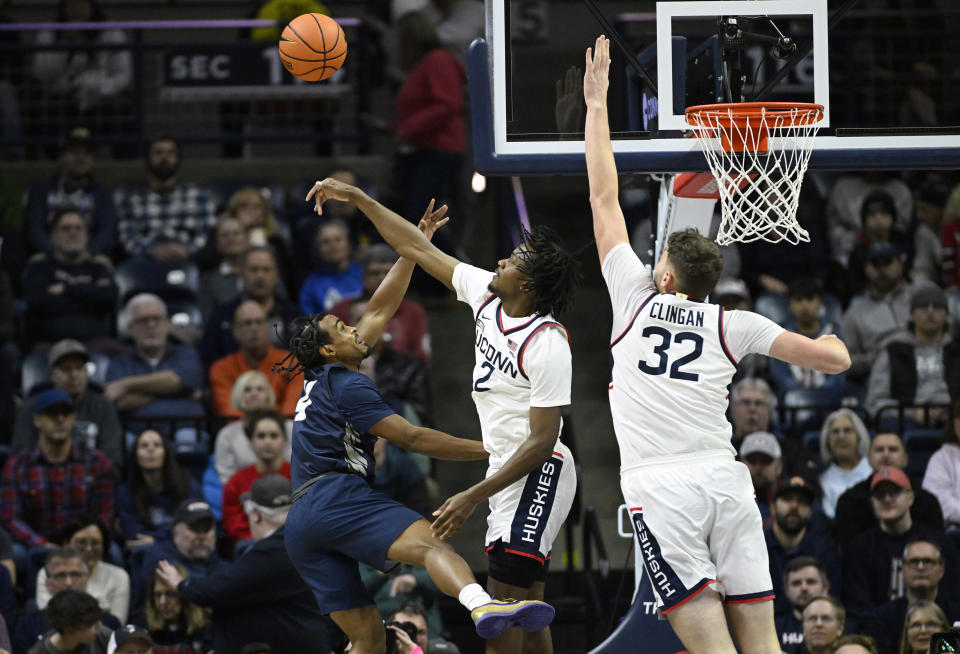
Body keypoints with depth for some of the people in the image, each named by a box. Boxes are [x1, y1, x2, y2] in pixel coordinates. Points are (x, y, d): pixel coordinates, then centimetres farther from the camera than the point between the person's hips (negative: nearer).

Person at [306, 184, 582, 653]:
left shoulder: (547, 344, -22)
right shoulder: (487, 296, 2)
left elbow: (542, 441, -22)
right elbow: (417, 249, 12)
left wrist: (473, 496, -24)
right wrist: (357, 198, 10)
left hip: (538, 474, -9)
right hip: (511, 472, 9)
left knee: (503, 599, -14)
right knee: (524, 605, 10)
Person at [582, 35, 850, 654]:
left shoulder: (637, 297, 10)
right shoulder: (733, 325, 12)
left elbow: (604, 197, 16)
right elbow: (835, 358, 13)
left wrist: (597, 105, 25)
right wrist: (829, 342, 38)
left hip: (661, 488, -2)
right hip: (725, 481, 2)